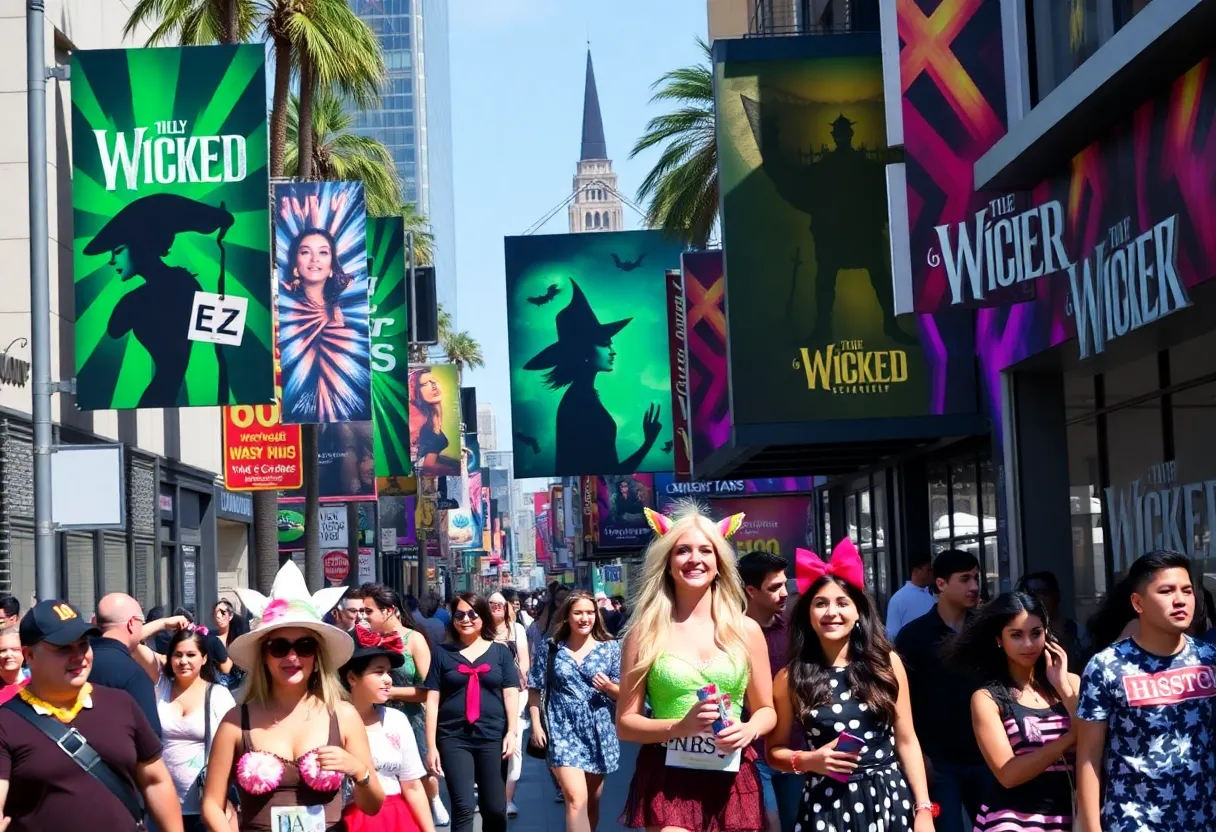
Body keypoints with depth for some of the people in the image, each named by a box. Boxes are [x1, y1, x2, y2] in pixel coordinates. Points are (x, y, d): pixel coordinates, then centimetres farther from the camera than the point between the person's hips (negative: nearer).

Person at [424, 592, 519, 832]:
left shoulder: (500, 652, 9)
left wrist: (512, 731, -9)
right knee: (463, 808, -10)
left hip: (492, 737, 1)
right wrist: (431, 745, -2)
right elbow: (432, 700, 4)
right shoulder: (442, 653, 7)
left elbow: (510, 694, 5)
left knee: (495, 809, 4)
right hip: (454, 738, -1)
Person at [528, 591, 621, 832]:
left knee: (592, 802, 13)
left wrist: (609, 687, -16)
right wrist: (536, 724, -3)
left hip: (598, 733, 2)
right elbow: (534, 689, 6)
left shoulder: (610, 648, 3)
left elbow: (624, 693, 5)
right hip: (563, 733, -2)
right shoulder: (550, 648, 2)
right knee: (576, 799, -16)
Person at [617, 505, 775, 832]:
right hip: (667, 779, -2)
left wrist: (749, 730, -10)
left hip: (733, 780, 2)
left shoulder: (745, 630, 5)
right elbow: (625, 722, -1)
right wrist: (681, 726, -17)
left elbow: (766, 710, 13)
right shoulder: (645, 633, -1)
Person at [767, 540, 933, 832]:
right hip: (828, 805, -1)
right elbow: (775, 750, 7)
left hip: (890, 798, 1)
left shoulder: (886, 663, 2)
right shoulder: (790, 677, 0)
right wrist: (808, 760, -12)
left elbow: (906, 741, 4)